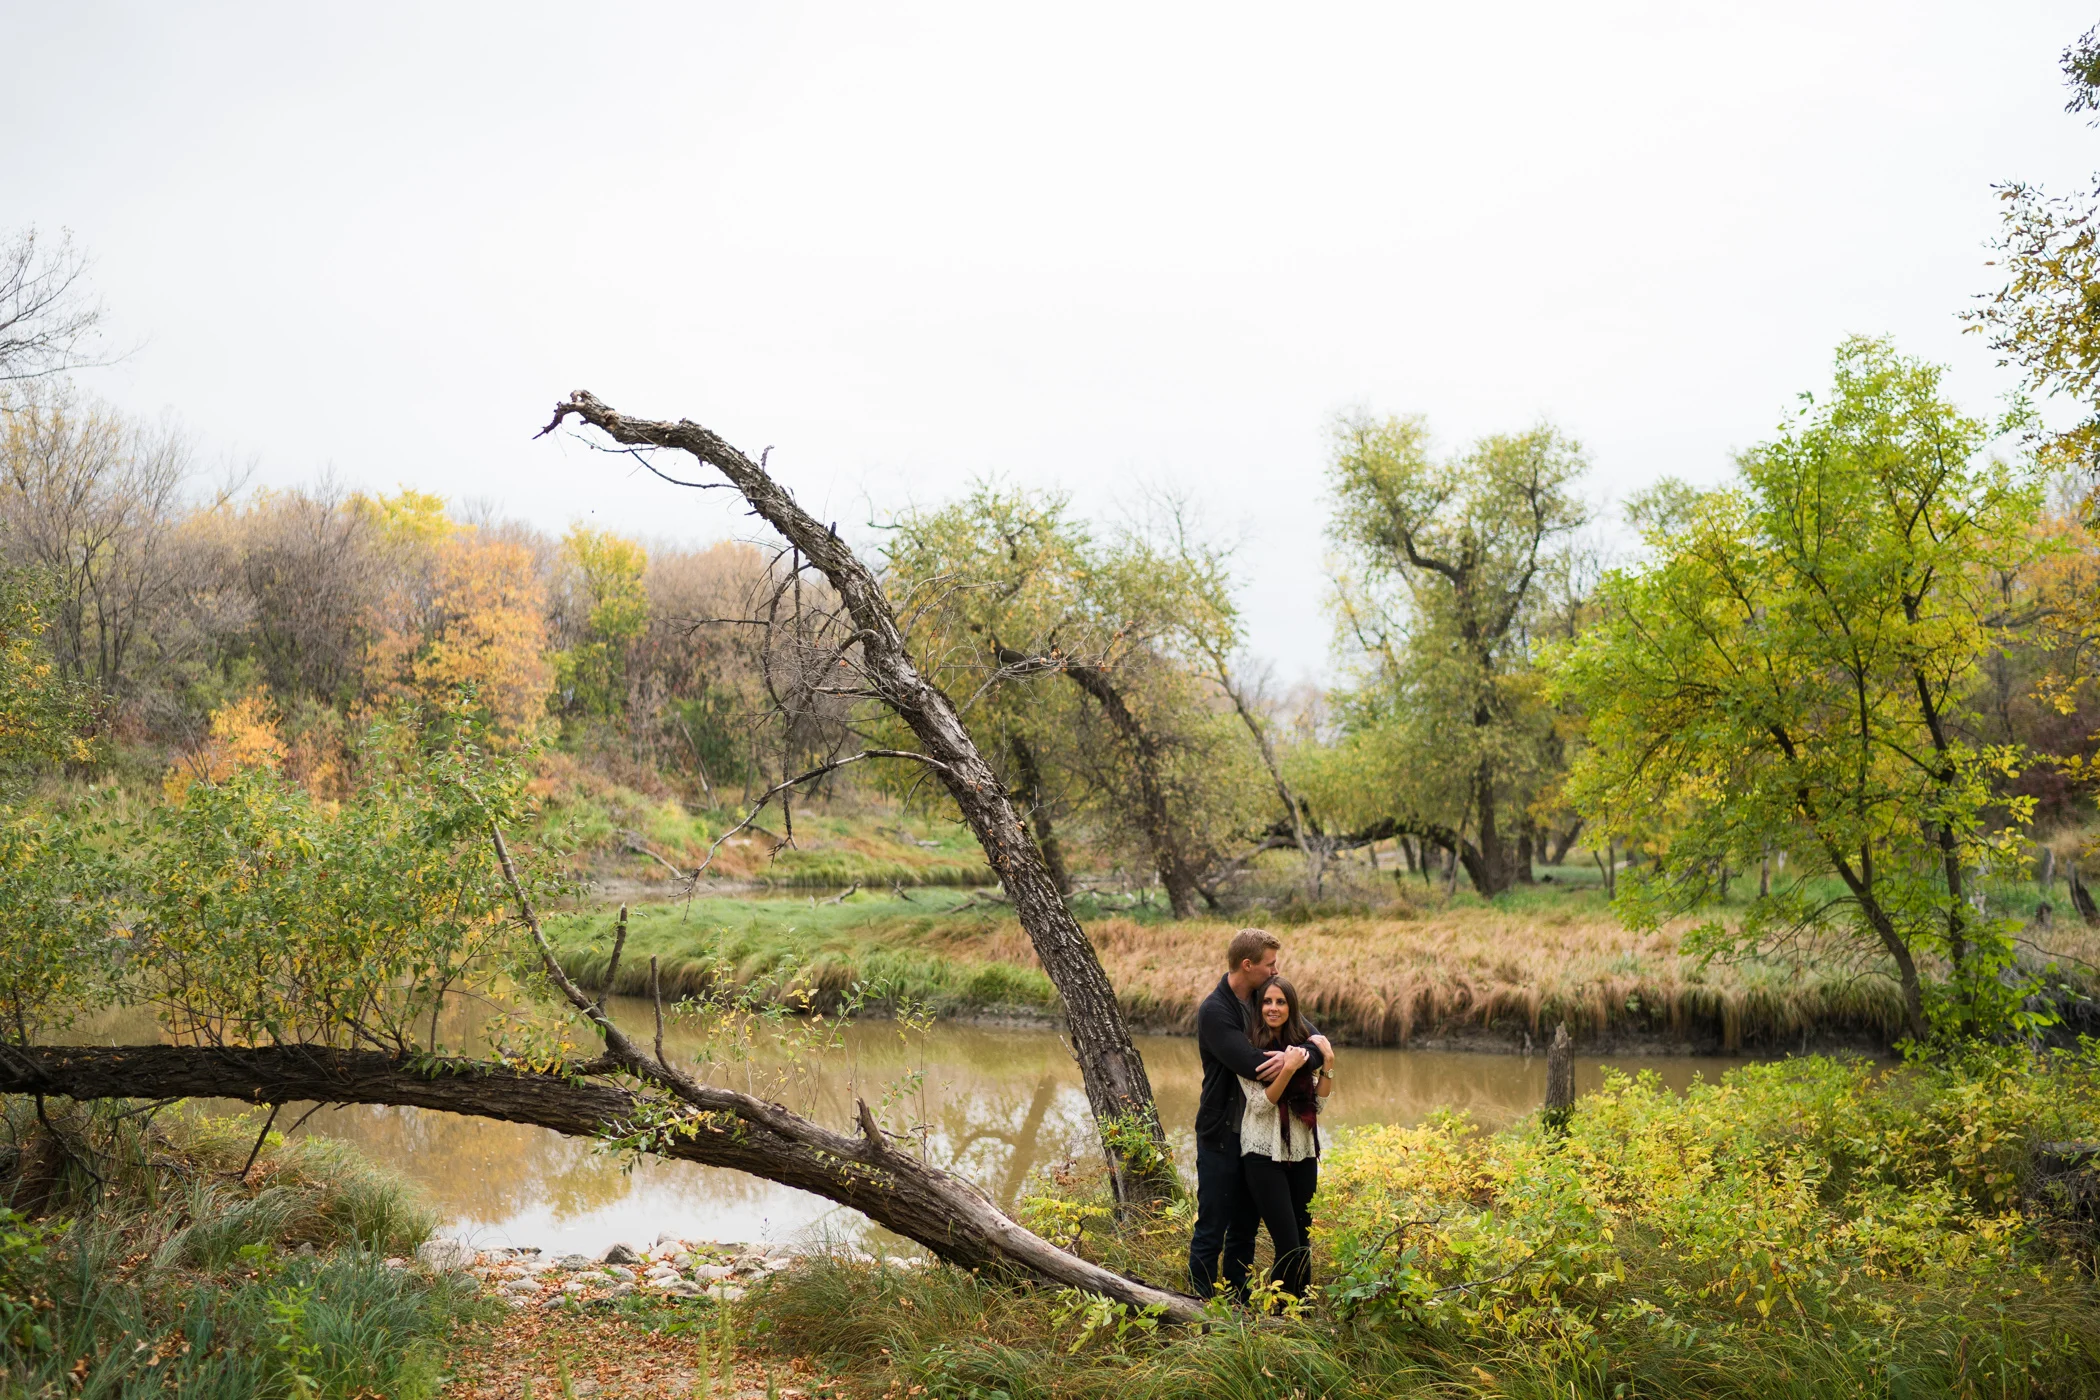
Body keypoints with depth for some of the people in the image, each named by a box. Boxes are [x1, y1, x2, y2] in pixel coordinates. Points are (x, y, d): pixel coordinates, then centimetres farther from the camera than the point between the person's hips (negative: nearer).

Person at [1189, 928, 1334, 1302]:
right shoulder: (1215, 1011, -18)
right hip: (1222, 1135, -7)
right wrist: (1309, 1051, -19)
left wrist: (1300, 1054, -23)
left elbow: (1318, 1039, 1)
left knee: (1245, 1229, 16)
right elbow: (1254, 1066, -29)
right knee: (1211, 1230, 1)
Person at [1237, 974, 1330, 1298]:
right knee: (1288, 1245, -8)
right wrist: (1288, 1068, -24)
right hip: (1264, 1153, -5)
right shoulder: (1249, 1047, -8)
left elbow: (1318, 1101, 8)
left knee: (1304, 1243, 10)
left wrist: (1327, 1065, -4)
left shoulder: (1304, 1044, 6)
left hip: (1302, 1152, 5)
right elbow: (1260, 1103, -14)